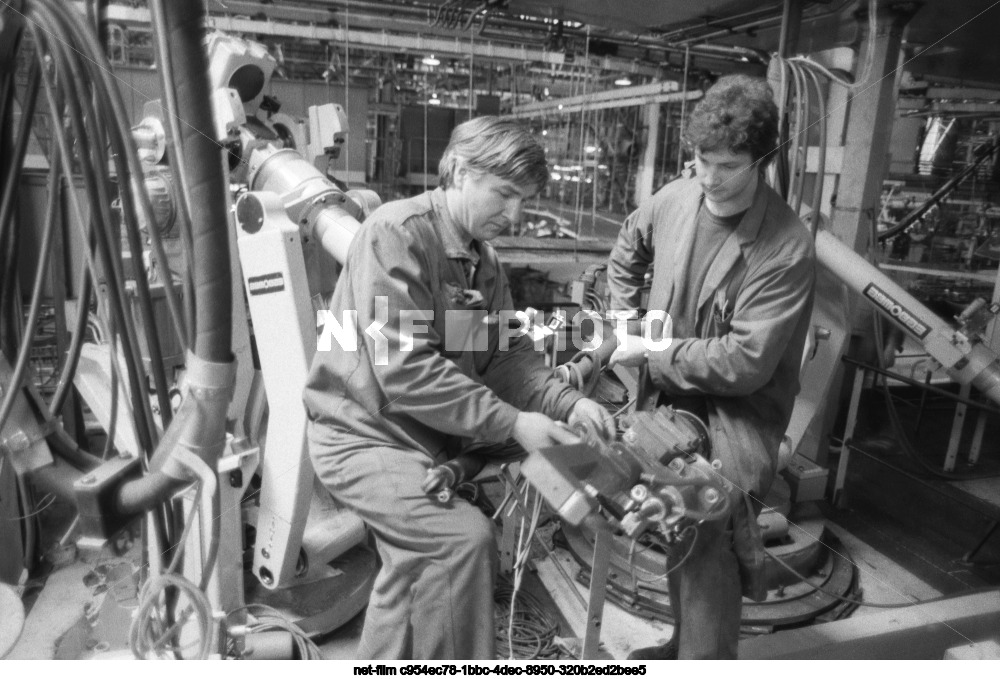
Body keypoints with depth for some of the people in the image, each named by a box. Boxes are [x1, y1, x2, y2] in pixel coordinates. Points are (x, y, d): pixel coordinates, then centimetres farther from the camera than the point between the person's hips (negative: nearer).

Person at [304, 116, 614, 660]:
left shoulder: (481, 257, 8)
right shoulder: (397, 232, -18)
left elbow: (506, 352, 5)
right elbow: (403, 368, -25)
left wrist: (565, 402, -13)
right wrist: (511, 422, -24)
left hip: (427, 437, 8)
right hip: (364, 434, -8)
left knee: (420, 560, 9)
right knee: (464, 536, -20)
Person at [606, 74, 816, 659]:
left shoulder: (787, 247, -21)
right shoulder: (675, 199, -3)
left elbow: (745, 363, -24)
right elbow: (627, 251, 19)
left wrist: (652, 354, -18)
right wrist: (625, 320, 9)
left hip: (735, 414, -5)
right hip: (670, 399, 6)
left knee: (705, 550, -15)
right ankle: (687, 645, 43)